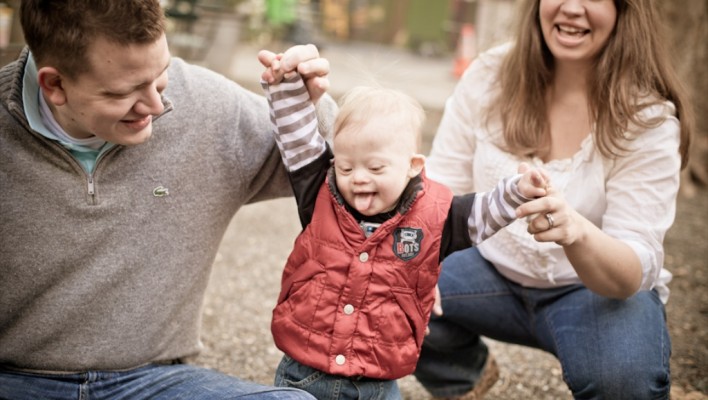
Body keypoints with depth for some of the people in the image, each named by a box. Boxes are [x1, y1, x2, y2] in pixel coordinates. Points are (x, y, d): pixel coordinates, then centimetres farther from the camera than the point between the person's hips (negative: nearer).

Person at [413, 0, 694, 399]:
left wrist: (577, 232, -47)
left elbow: (635, 273, -24)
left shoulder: (649, 118, -17)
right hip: (494, 270, 4)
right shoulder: (489, 77, -10)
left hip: (599, 289, -3)